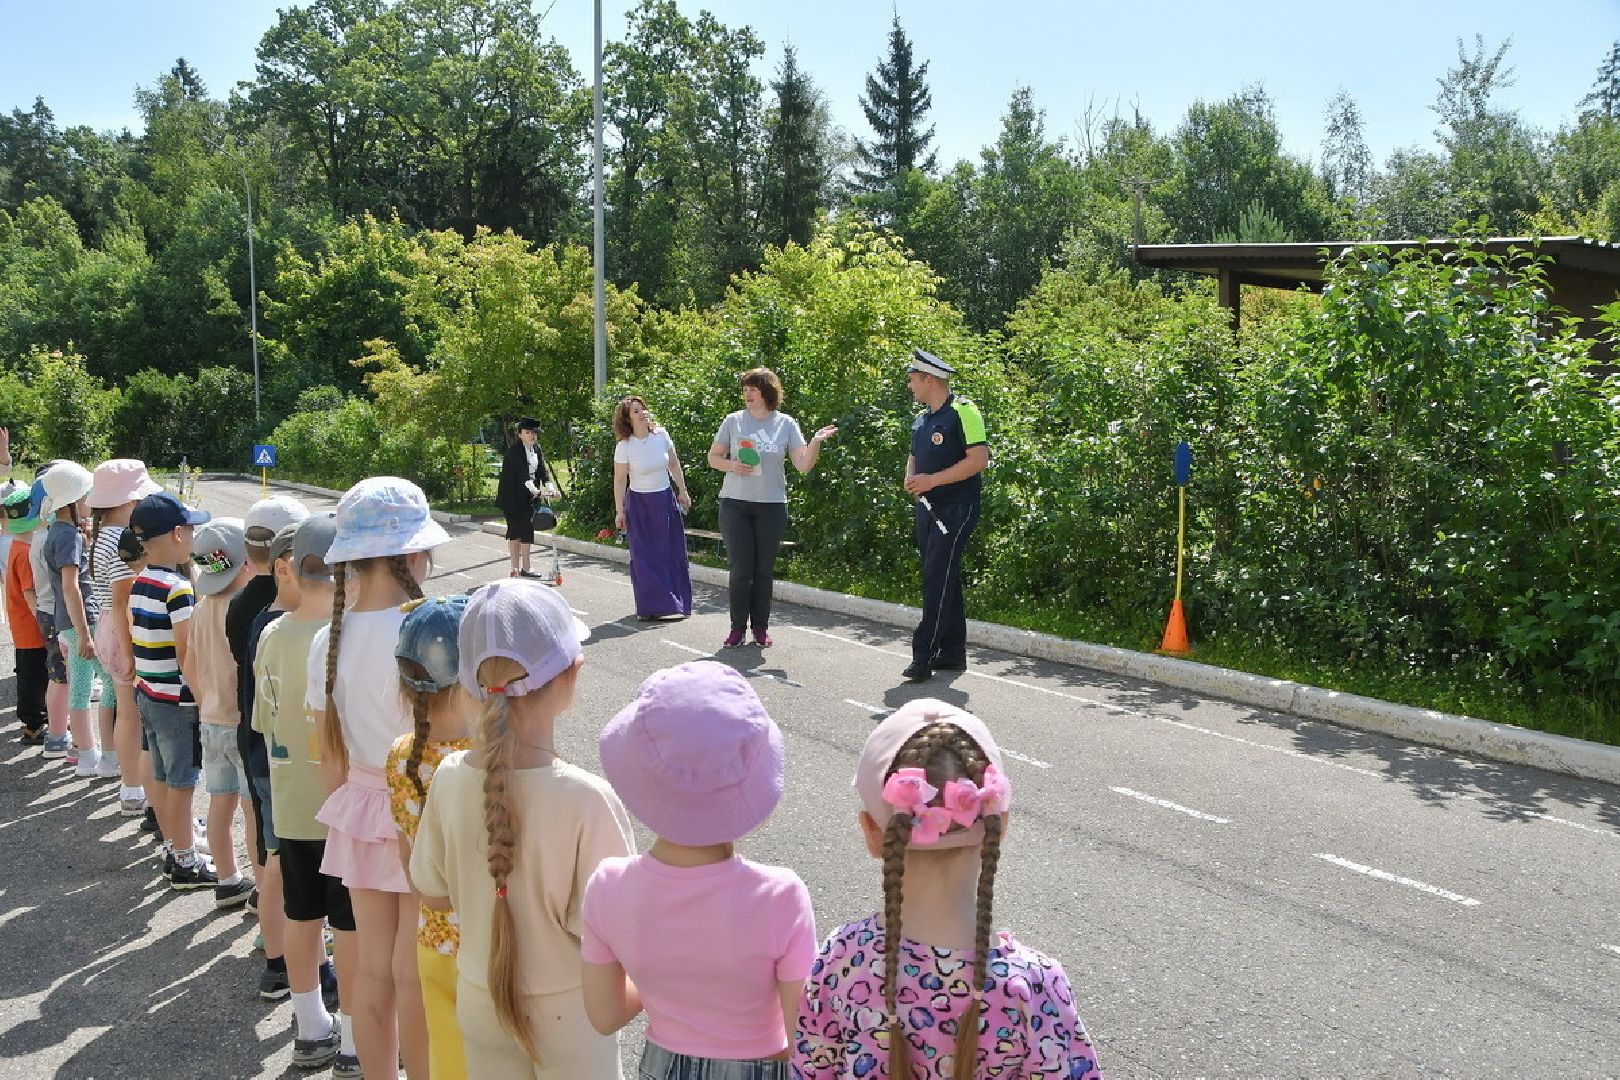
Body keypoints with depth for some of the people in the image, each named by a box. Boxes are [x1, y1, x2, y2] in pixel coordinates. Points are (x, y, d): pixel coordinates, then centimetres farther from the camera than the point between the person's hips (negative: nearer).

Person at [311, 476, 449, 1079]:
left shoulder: (328, 641, -3)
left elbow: (332, 761, 5)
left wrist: (345, 822, 18)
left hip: (359, 812, 6)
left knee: (372, 974, 18)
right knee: (417, 982, 9)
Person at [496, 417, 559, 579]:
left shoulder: (536, 449, 9)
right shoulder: (514, 450, -13)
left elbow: (542, 469, -1)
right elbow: (522, 472, -26)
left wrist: (550, 487, -18)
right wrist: (535, 490, -38)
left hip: (529, 496, 6)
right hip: (513, 497, -6)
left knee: (527, 529, 3)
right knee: (514, 530, -1)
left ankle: (525, 568, 5)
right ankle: (515, 569, 2)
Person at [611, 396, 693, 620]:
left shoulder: (661, 435, -3)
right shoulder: (624, 446, -12)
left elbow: (674, 464, 9)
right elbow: (619, 481, -7)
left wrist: (682, 492, 8)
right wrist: (619, 512, -8)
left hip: (666, 500, 4)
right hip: (639, 504, -3)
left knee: (672, 553, 7)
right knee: (645, 557, -3)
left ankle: (677, 602, 18)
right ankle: (652, 606, 4)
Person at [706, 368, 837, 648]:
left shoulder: (786, 424, 2)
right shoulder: (734, 421, 3)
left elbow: (803, 465, -3)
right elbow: (713, 457, 8)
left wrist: (815, 442, -20)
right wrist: (732, 465, -11)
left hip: (772, 506, 0)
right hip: (735, 503, 0)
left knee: (764, 570, 7)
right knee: (740, 569, 0)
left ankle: (760, 626, 19)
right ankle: (738, 626, 11)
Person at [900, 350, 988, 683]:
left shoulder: (963, 411, -11)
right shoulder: (921, 419, 15)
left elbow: (979, 459, -20)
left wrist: (932, 480, -20)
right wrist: (910, 478, 3)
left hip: (956, 510, -9)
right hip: (928, 509, 9)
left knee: (938, 581, -11)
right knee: (942, 580, 12)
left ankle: (923, 657, -11)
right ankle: (953, 652, 20)